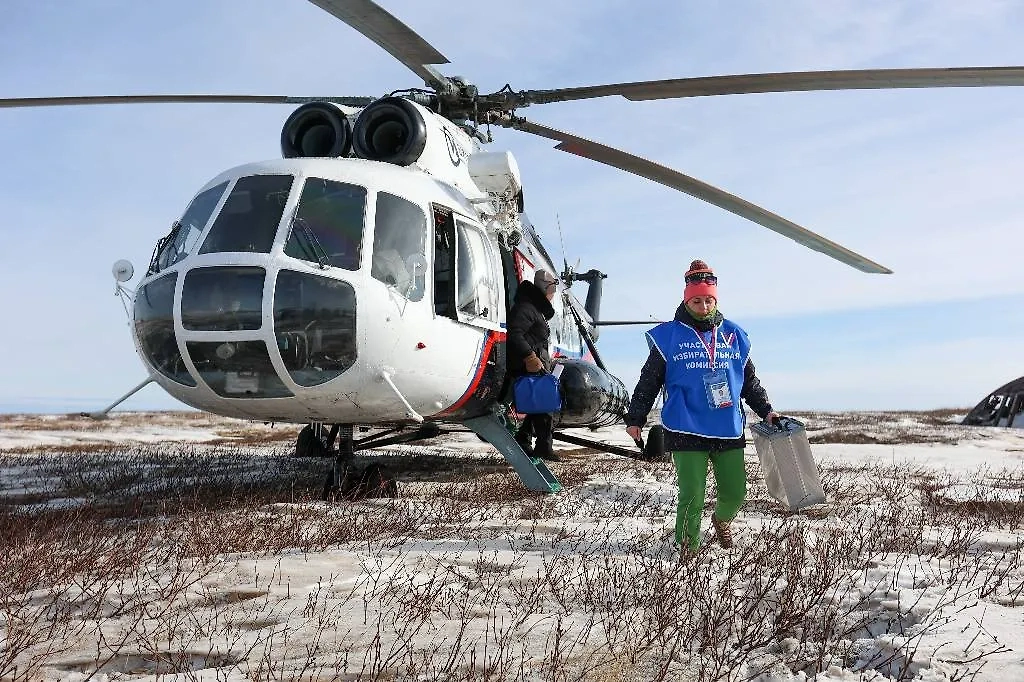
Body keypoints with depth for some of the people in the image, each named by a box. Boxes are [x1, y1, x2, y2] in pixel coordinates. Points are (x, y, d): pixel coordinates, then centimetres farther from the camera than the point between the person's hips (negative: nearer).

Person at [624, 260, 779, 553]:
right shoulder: (669, 336, -1)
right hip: (687, 433, -4)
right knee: (692, 497, -2)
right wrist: (634, 418, 2)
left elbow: (750, 381, 20)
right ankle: (689, 548, 19)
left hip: (730, 431, 4)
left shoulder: (734, 335, 10)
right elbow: (648, 382, 3)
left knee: (735, 493, 10)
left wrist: (766, 410, 15)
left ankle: (722, 520, 43)